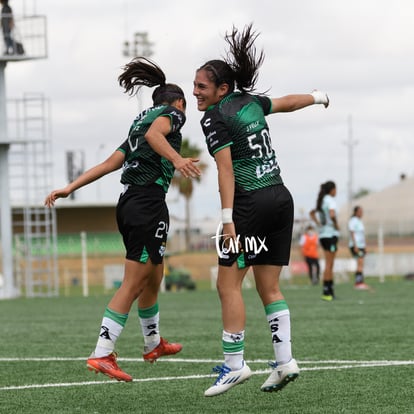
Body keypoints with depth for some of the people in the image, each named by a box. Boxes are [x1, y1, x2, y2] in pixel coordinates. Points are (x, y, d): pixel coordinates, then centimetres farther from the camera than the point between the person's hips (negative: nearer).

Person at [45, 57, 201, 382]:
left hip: (129, 203, 9)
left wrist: (70, 188, 13)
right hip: (148, 204, -9)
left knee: (152, 278, 23)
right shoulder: (173, 113, 3)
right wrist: (176, 159, -36)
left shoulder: (138, 124, 25)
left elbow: (108, 164, 16)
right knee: (133, 284, -8)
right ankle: (102, 355, -13)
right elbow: (154, 134, -21)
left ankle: (153, 343, 39)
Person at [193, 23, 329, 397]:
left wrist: (228, 221, -19)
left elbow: (226, 170, -16)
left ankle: (234, 365, -9)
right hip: (281, 198, 8)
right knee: (269, 286, 11)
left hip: (251, 205, -8)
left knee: (228, 284, -6)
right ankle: (285, 361, 6)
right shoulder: (250, 101, 12)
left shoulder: (214, 118, -9)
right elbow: (288, 102, 30)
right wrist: (318, 97, 51)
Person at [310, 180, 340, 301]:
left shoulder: (322, 200, 14)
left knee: (330, 264, 12)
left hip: (323, 234, 9)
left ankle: (331, 290, 15)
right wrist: (336, 225, -12)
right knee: (329, 264, -7)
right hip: (331, 234, -9)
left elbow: (312, 213, 28)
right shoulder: (330, 200, -12)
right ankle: (326, 291, -8)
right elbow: (332, 214, -29)